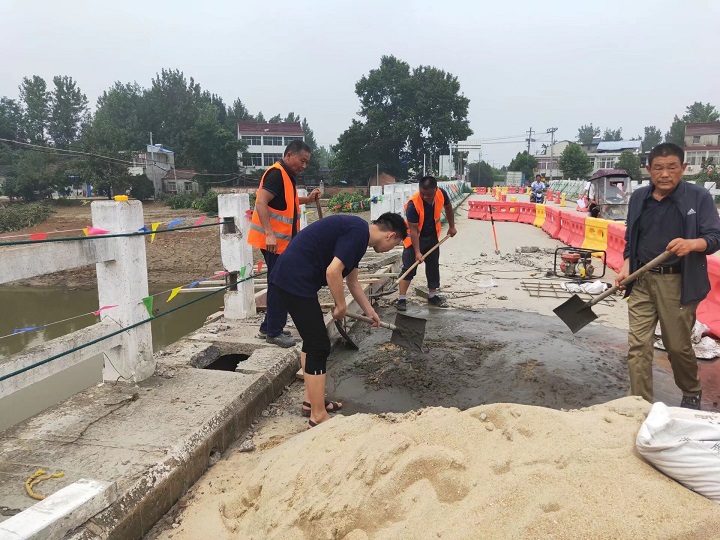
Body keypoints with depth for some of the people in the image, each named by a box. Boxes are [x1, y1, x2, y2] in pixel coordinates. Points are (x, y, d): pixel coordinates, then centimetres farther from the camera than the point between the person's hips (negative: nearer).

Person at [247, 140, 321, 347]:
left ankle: (268, 327, 26)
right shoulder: (276, 173, -16)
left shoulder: (287, 175, 15)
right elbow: (261, 203, -25)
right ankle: (274, 333, 7)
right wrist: (269, 234, -33)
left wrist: (307, 199, 14)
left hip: (282, 240, 10)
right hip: (273, 241, -10)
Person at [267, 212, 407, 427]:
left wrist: (370, 312, 36)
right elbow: (332, 272, -22)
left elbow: (352, 281, 28)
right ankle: (318, 417, 7)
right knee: (319, 346, -3)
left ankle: (311, 400, 34)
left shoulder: (355, 229, 18)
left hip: (289, 279, 10)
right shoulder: (359, 233, -13)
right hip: (295, 282, -10)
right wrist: (341, 306, -7)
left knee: (312, 340, 21)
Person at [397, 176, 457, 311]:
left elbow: (448, 207, 4)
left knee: (433, 266, 12)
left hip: (432, 236, 5)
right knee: (409, 268, -9)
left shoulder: (442, 194, -20)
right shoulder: (413, 204, -34)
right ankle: (402, 299, -6)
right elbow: (413, 229, -30)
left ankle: (432, 296, 26)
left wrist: (452, 226, 7)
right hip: (414, 237, -5)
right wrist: (417, 252, -31)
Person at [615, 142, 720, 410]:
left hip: (678, 283, -3)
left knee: (678, 346, 9)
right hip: (642, 280, 3)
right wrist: (626, 267, 3)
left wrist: (692, 243, -28)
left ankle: (692, 393, 38)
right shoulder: (638, 197, 7)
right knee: (638, 344, 0)